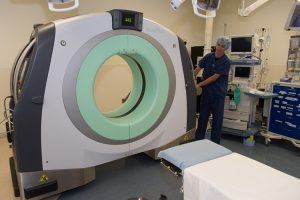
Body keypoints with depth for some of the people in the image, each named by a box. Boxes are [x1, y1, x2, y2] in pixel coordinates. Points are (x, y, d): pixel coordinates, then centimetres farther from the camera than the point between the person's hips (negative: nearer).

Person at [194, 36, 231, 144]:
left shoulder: (226, 62, -11)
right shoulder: (208, 56, 1)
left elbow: (215, 77, -15)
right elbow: (197, 69, 3)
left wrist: (199, 85, -17)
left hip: (218, 93, -3)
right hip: (206, 92, 3)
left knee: (217, 118, 5)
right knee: (203, 116, 9)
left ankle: (215, 142, 18)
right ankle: (198, 139, 21)